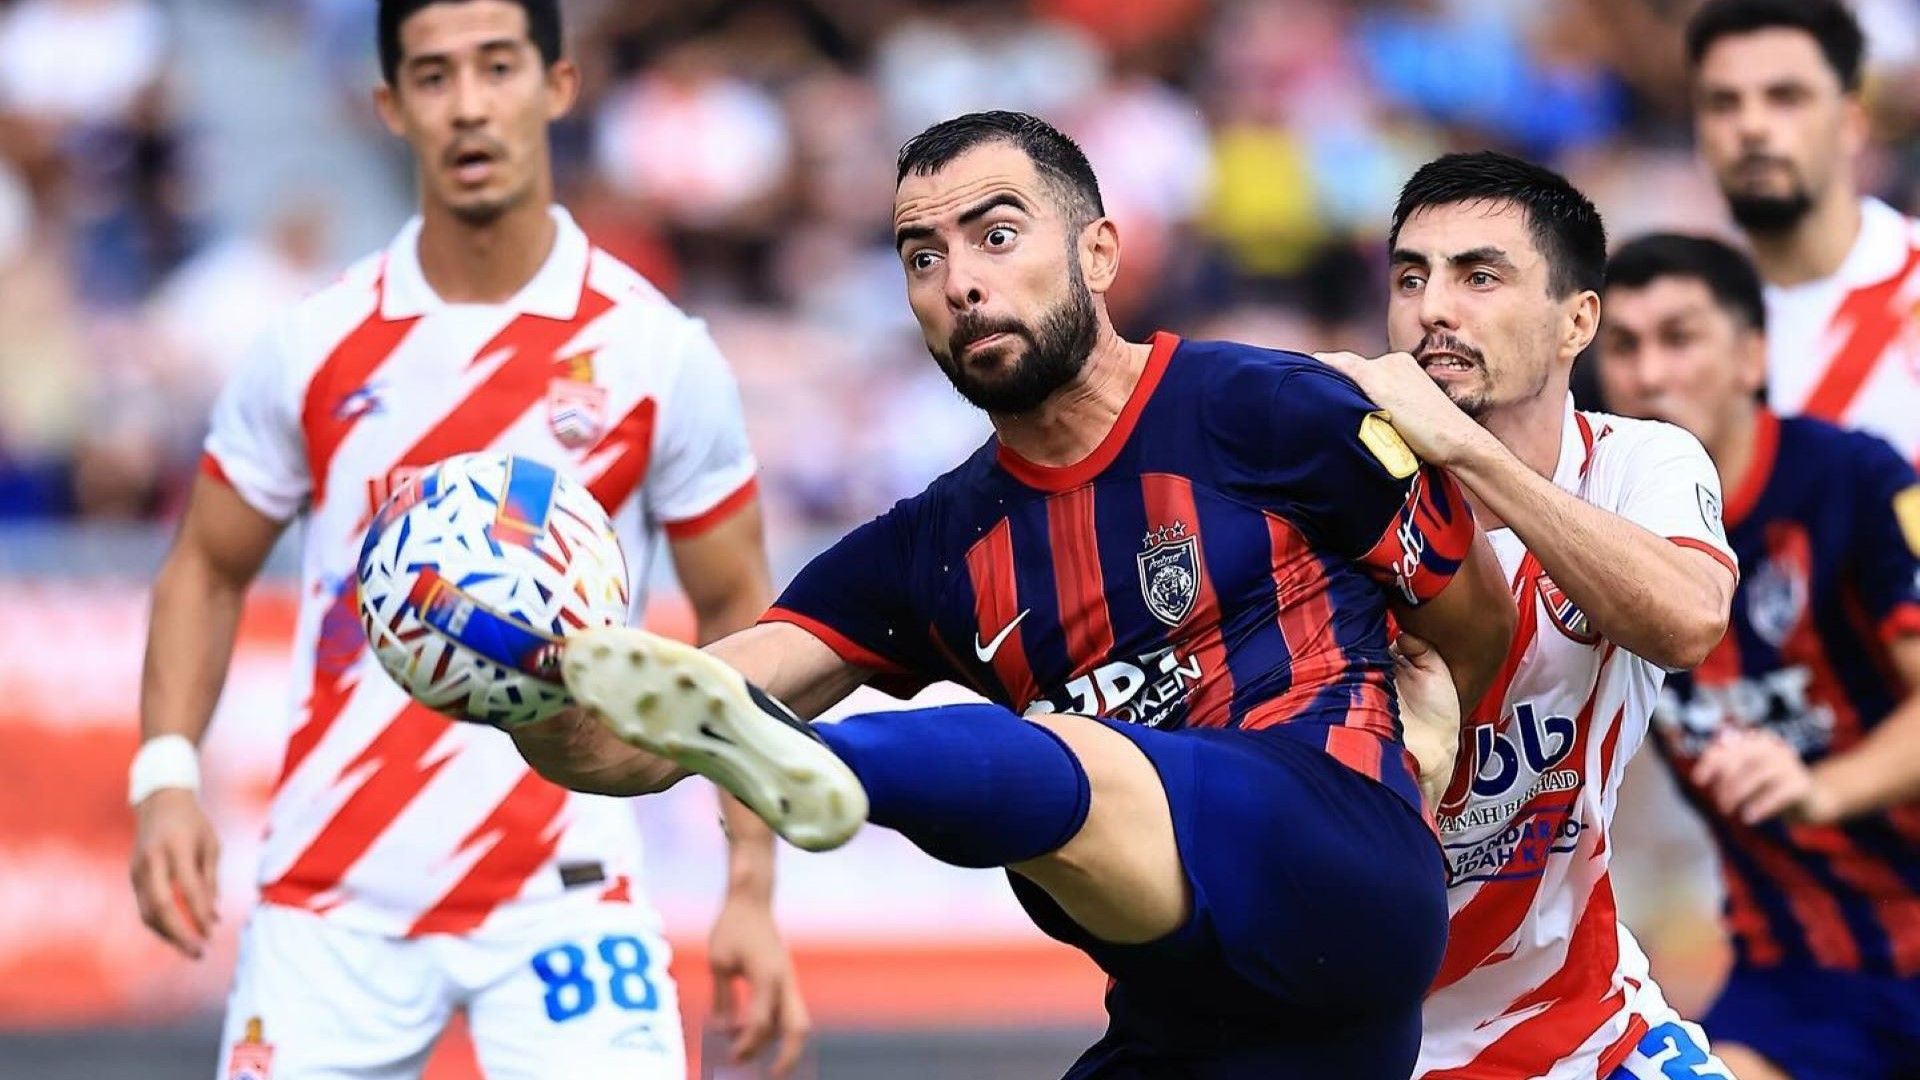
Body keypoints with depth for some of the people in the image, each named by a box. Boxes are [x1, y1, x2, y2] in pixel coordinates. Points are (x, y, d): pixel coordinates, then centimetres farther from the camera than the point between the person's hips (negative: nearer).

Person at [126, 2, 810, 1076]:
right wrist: (167, 775, -5)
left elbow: (736, 612, 5)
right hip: (333, 899, 2)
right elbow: (209, 570, 12)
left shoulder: (657, 353, -3)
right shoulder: (315, 347, 2)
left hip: (562, 895, -2)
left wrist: (753, 888, -2)